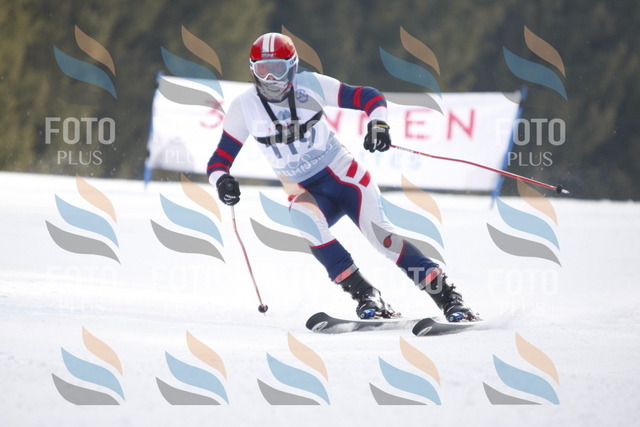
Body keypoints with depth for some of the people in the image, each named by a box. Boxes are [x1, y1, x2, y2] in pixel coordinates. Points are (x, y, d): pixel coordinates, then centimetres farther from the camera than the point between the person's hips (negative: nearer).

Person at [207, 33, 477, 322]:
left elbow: (369, 97, -3)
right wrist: (221, 180, -23)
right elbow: (219, 160, -1)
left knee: (379, 234, -17)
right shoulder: (244, 107, -5)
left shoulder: (311, 86, -9)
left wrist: (378, 123, -23)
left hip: (342, 174, -1)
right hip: (303, 189, 1)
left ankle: (447, 296, -11)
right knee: (305, 217, -32)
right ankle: (364, 295, -25)